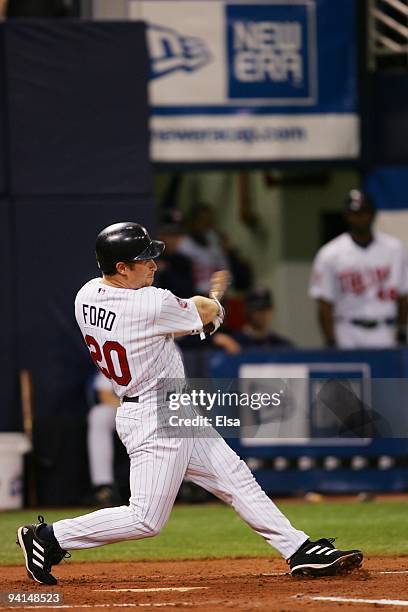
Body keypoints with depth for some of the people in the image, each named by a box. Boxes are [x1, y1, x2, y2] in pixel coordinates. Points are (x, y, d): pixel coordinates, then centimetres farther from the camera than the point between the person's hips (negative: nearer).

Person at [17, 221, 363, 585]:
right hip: (157, 421, -10)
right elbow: (208, 312, -4)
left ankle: (300, 551, 12)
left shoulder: (86, 296, 0)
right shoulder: (151, 305, -24)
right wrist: (213, 300, 20)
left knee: (236, 477, 11)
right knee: (147, 520, -6)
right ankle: (49, 538, 3)